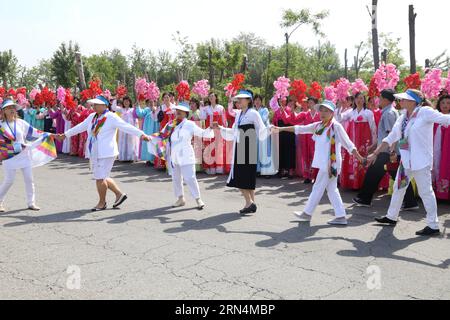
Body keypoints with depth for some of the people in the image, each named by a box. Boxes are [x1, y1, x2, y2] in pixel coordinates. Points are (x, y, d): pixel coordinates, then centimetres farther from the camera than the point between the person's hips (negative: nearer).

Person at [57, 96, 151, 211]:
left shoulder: (111, 117, -11)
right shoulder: (92, 117, 11)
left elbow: (126, 127, -19)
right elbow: (80, 127, 25)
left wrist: (141, 134, -30)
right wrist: (65, 135, 33)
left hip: (106, 153, -8)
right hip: (94, 153, 8)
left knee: (100, 178, -3)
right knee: (101, 177, 12)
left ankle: (102, 203, 16)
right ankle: (119, 194, 28)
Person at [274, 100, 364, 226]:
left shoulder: (336, 126, -10)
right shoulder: (318, 125, 9)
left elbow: (347, 142, -13)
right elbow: (300, 129, 11)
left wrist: (358, 156, -18)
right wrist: (281, 129, 9)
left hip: (331, 163, -7)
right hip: (323, 163, 8)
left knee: (318, 188, 2)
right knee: (331, 189, 9)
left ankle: (307, 213, 15)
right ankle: (341, 216, 13)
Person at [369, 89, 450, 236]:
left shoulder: (424, 112, -11)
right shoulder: (403, 118, 11)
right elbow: (391, 138, 16)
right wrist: (375, 153, 17)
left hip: (421, 160, -8)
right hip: (406, 160, 8)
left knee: (425, 191, -3)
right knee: (398, 187, 18)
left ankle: (433, 226, 7)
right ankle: (392, 217, 34)